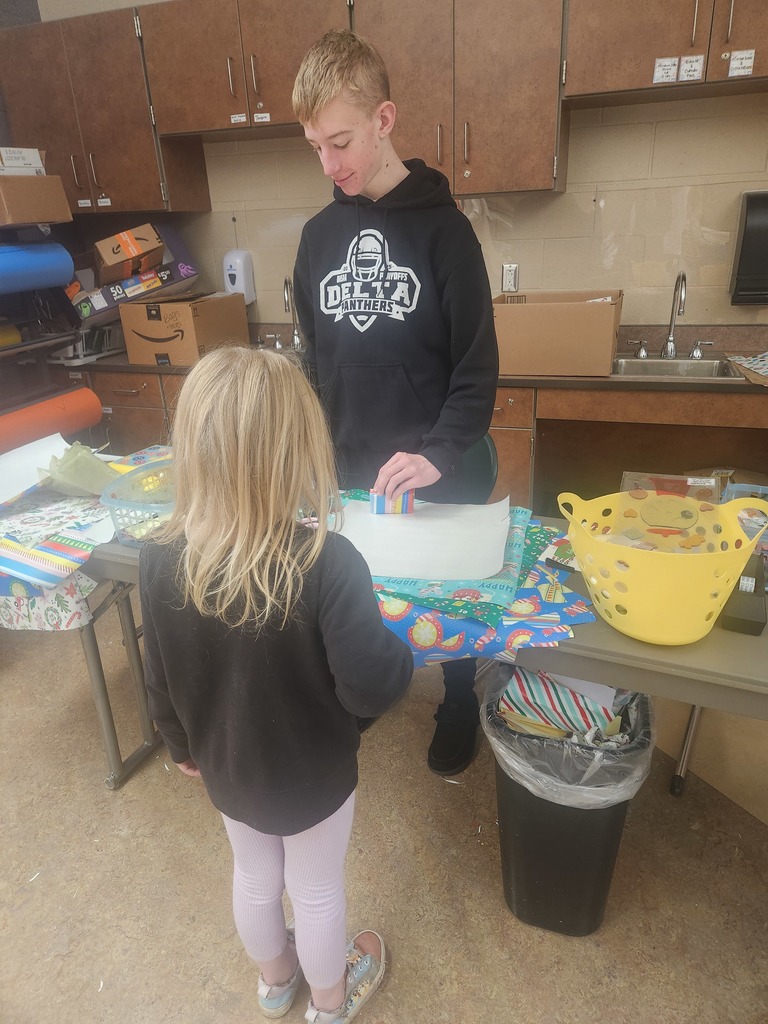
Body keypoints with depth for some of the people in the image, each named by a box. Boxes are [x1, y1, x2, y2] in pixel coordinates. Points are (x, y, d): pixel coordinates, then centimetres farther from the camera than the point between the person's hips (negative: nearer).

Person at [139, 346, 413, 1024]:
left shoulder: (161, 560, -20)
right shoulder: (326, 563, -34)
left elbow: (160, 677, -7)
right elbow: (372, 689, -30)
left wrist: (182, 745, 11)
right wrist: (400, 649, -10)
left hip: (225, 770, 4)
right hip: (313, 776, -3)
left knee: (255, 877, 30)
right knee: (317, 890, 24)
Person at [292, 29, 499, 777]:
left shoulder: (441, 226, -8)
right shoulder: (319, 235, 5)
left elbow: (477, 365, -12)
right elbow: (315, 361, 9)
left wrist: (440, 451, -24)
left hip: (431, 472, -3)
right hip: (345, 468, 4)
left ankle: (459, 706, 37)